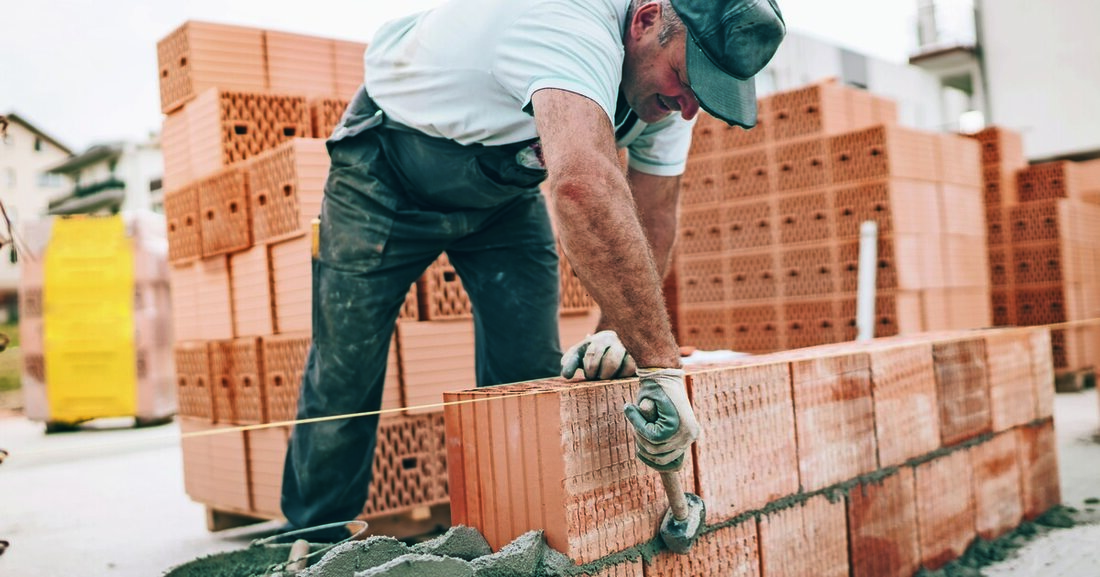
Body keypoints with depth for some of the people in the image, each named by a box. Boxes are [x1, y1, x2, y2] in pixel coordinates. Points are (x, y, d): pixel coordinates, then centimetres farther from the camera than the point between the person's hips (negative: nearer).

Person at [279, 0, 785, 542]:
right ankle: (311, 543, 19)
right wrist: (662, 366, -55)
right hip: (387, 176, -6)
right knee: (343, 375, -2)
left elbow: (651, 218, -7)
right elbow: (585, 187, -56)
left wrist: (614, 333, -20)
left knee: (527, 375, -2)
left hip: (504, 189, 6)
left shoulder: (669, 84, -14)